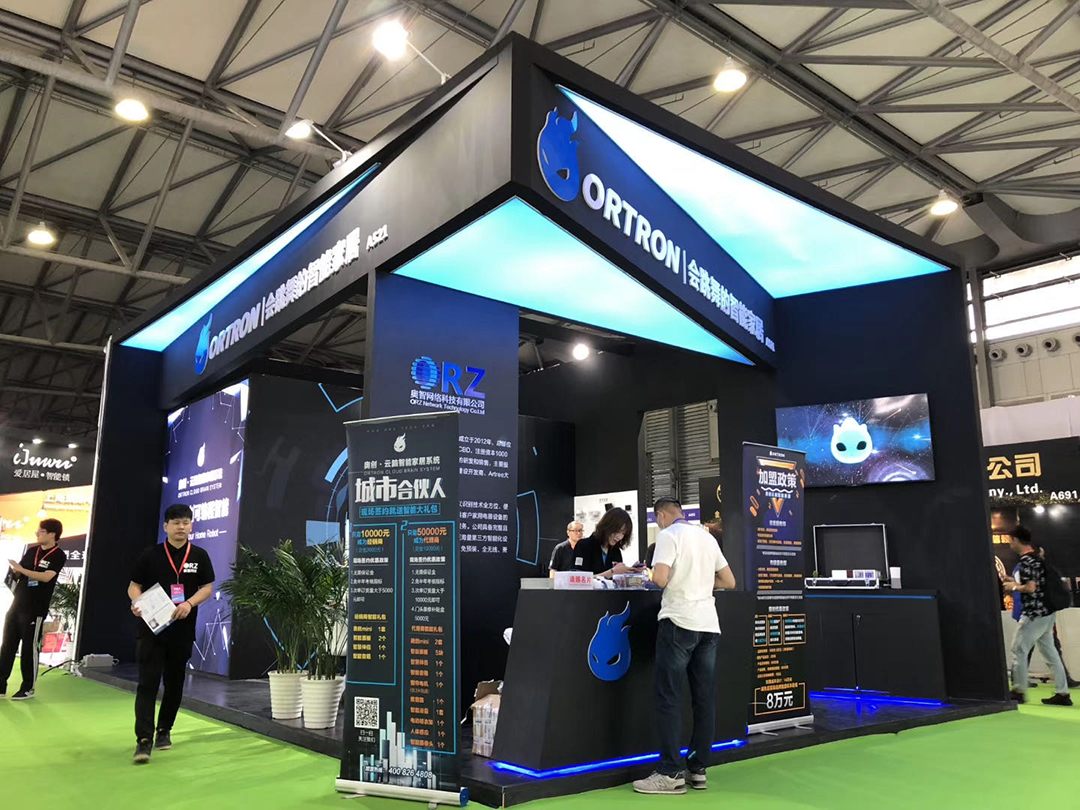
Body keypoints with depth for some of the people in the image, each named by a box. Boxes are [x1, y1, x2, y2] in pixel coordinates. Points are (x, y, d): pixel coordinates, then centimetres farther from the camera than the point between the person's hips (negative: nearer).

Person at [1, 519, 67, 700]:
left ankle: (28, 688, 9)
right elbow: (18, 573, 13)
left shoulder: (58, 556, -8)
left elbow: (46, 577, -20)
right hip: (17, 605, 6)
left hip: (35, 609, -6)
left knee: (30, 649, -1)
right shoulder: (31, 550, 10)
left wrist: (21, 569, -21)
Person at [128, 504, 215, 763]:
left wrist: (189, 603, -16)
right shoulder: (151, 555, 0)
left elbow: (207, 587, 2)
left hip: (183, 630, 2)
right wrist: (136, 603, -17)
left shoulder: (200, 556, 3)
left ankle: (164, 730, 29)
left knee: (174, 683, 13)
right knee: (148, 683, -8)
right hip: (151, 628, -2)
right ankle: (144, 740, -7)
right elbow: (134, 586, 4)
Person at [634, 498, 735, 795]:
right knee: (704, 699, 8)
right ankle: (698, 769, 13)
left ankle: (671, 773, 0)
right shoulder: (707, 537, 15)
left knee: (668, 699, -1)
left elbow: (660, 579, -17)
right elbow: (729, 582, 17)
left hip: (679, 622, -7)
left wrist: (663, 575, 5)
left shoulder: (668, 535, -5)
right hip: (709, 625, 7)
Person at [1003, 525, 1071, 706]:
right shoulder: (1037, 557, 13)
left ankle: (1018, 691, 8)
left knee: (1019, 650, 1)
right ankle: (1062, 693, 12)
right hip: (1046, 612, 9)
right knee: (1050, 652, 12)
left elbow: (1030, 588, -24)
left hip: (1034, 614, -9)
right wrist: (1018, 583, 16)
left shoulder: (1026, 560, -17)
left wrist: (1014, 587, -7)